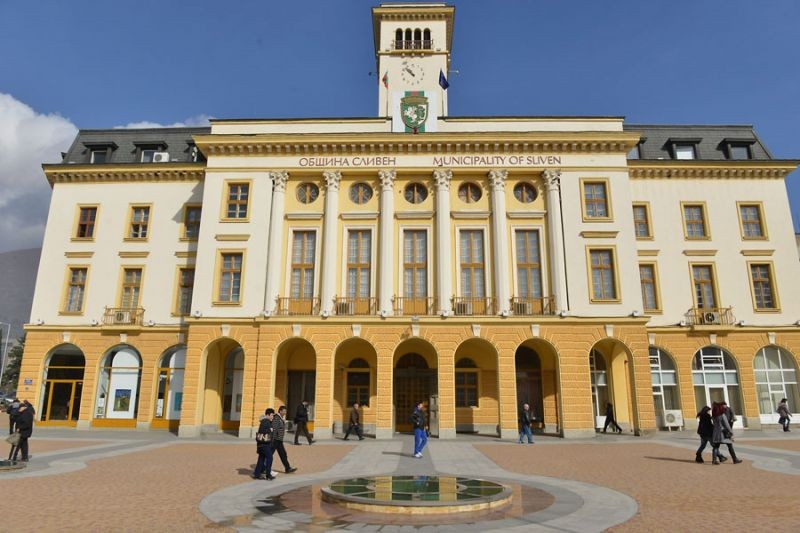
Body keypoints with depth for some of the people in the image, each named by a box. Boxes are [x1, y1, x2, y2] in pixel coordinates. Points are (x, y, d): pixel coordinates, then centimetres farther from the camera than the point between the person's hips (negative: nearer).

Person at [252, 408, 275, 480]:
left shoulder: (267, 421, 16)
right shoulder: (265, 421, -15)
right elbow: (261, 430, -26)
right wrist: (269, 430, -18)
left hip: (264, 443, 10)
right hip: (264, 443, -10)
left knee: (261, 458, 12)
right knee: (269, 457, -5)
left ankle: (256, 474, 16)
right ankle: (268, 475, 0)